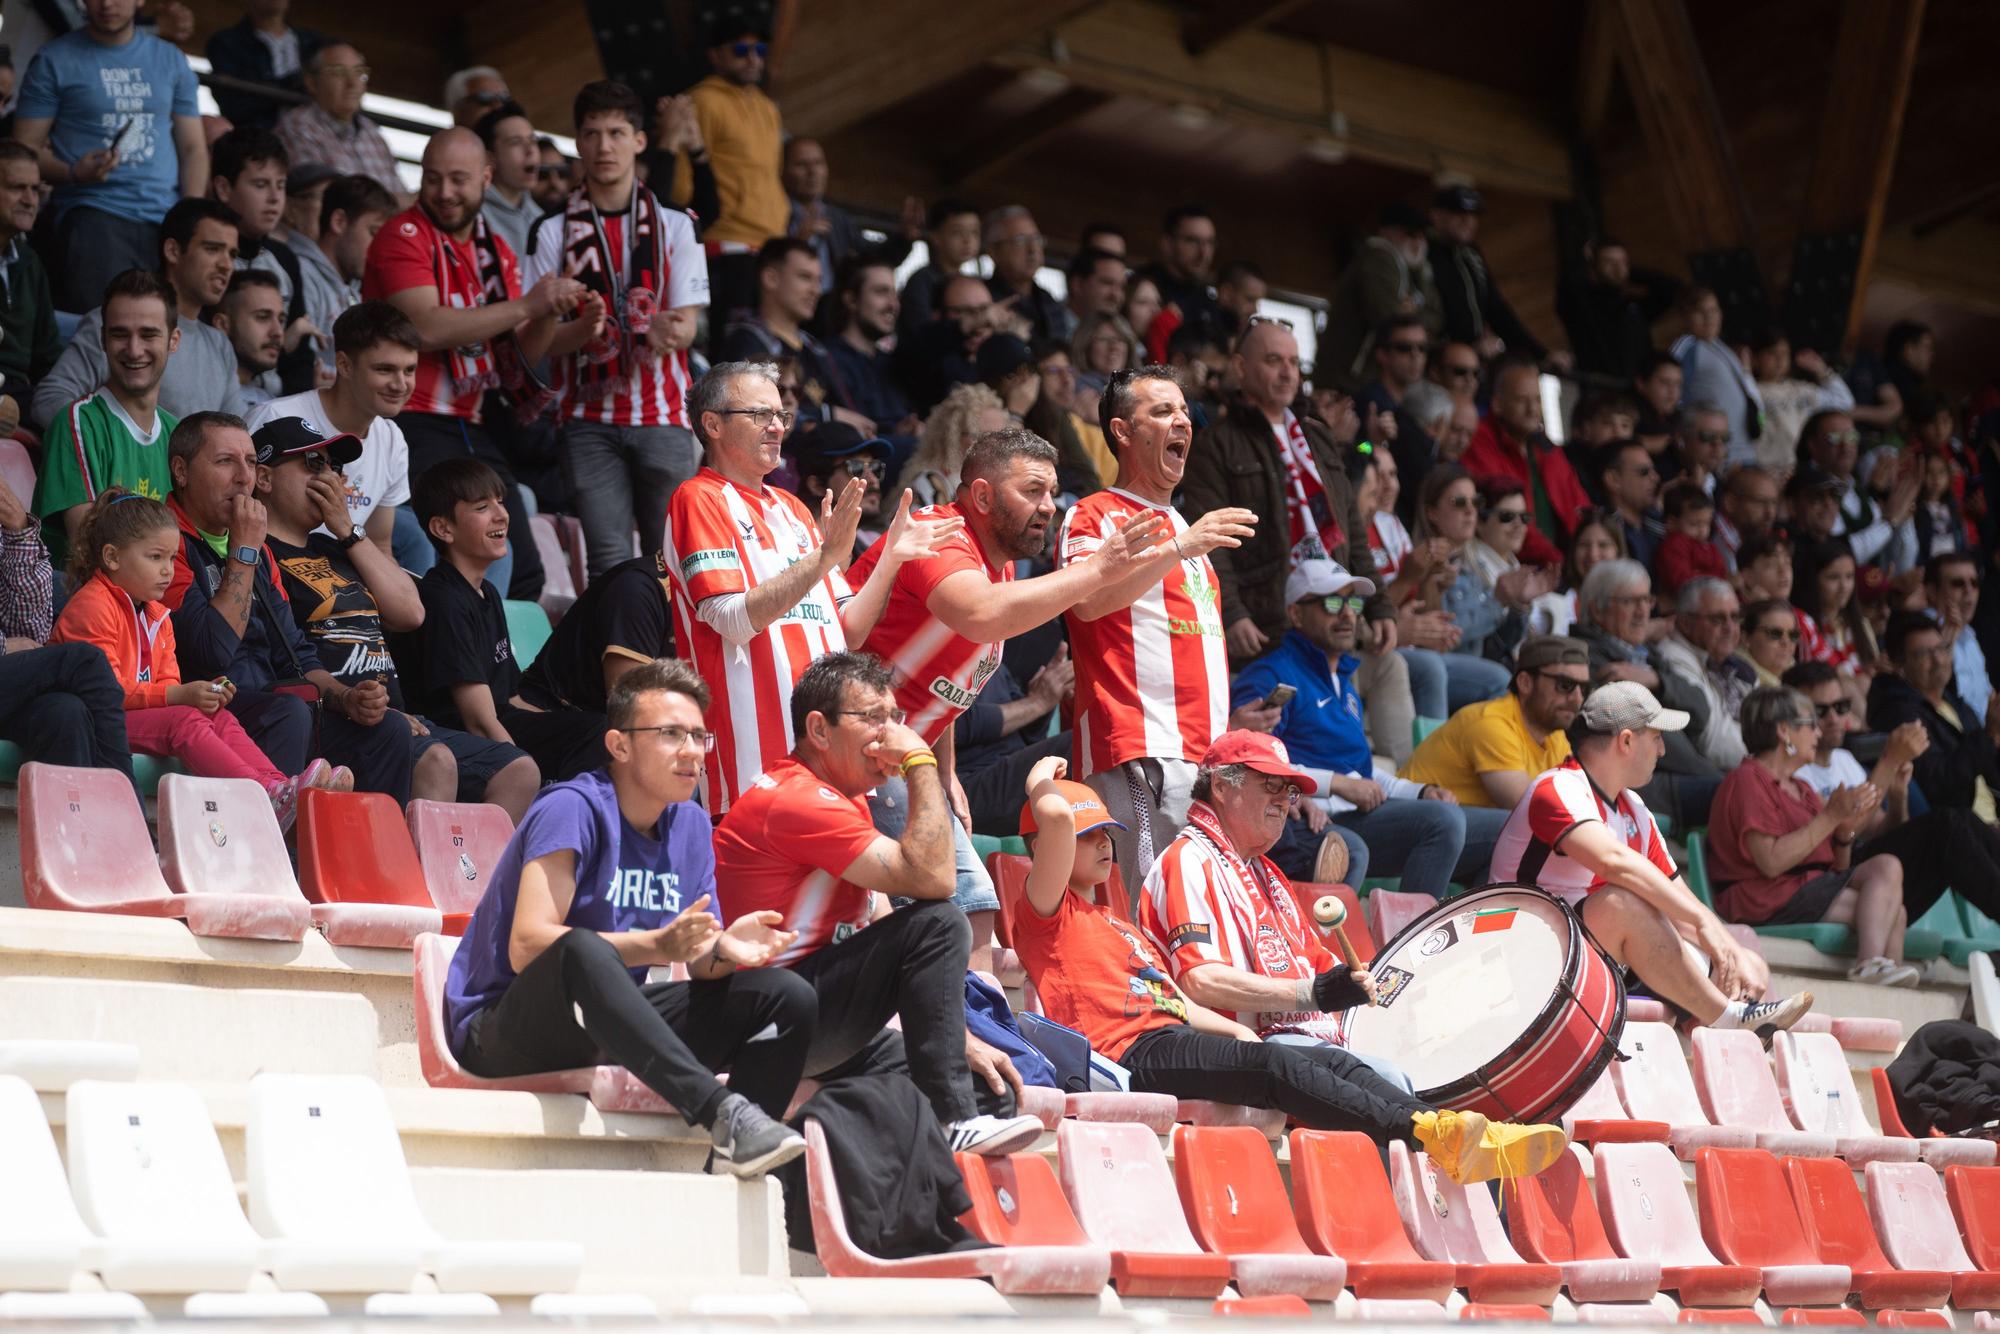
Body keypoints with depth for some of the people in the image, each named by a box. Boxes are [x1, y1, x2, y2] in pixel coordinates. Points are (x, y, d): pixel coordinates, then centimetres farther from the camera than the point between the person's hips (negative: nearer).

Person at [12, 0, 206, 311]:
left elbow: (193, 148, 15)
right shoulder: (55, 60, 5)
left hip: (165, 216, 3)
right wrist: (72, 173, -19)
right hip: (91, 214, -3)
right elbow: (27, 148, 2)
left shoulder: (171, 60, 15)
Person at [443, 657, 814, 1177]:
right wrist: (657, 945, -36)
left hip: (610, 1026, 7)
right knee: (582, 950, -40)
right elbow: (526, 947, -26)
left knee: (788, 996, -8)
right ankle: (725, 1111, -44)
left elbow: (701, 963, 7)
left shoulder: (690, 826, 8)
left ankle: (732, 1162, -24)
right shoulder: (576, 808, -15)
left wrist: (724, 950, -19)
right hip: (503, 1031, -7)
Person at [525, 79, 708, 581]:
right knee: (610, 560, -6)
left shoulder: (676, 226, 8)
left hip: (663, 413, 0)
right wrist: (583, 328, -21)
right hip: (589, 418, 0)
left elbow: (687, 326, 2)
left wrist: (667, 331, -24)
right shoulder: (552, 232, 7)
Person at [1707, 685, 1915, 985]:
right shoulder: (1748, 781, -4)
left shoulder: (1800, 789, 25)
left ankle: (1873, 966, -30)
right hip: (1770, 901, -9)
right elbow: (1771, 862, -19)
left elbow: (1836, 868, 19)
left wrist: (1846, 830, -1)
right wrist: (1830, 817, -16)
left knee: (1886, 865, -17)